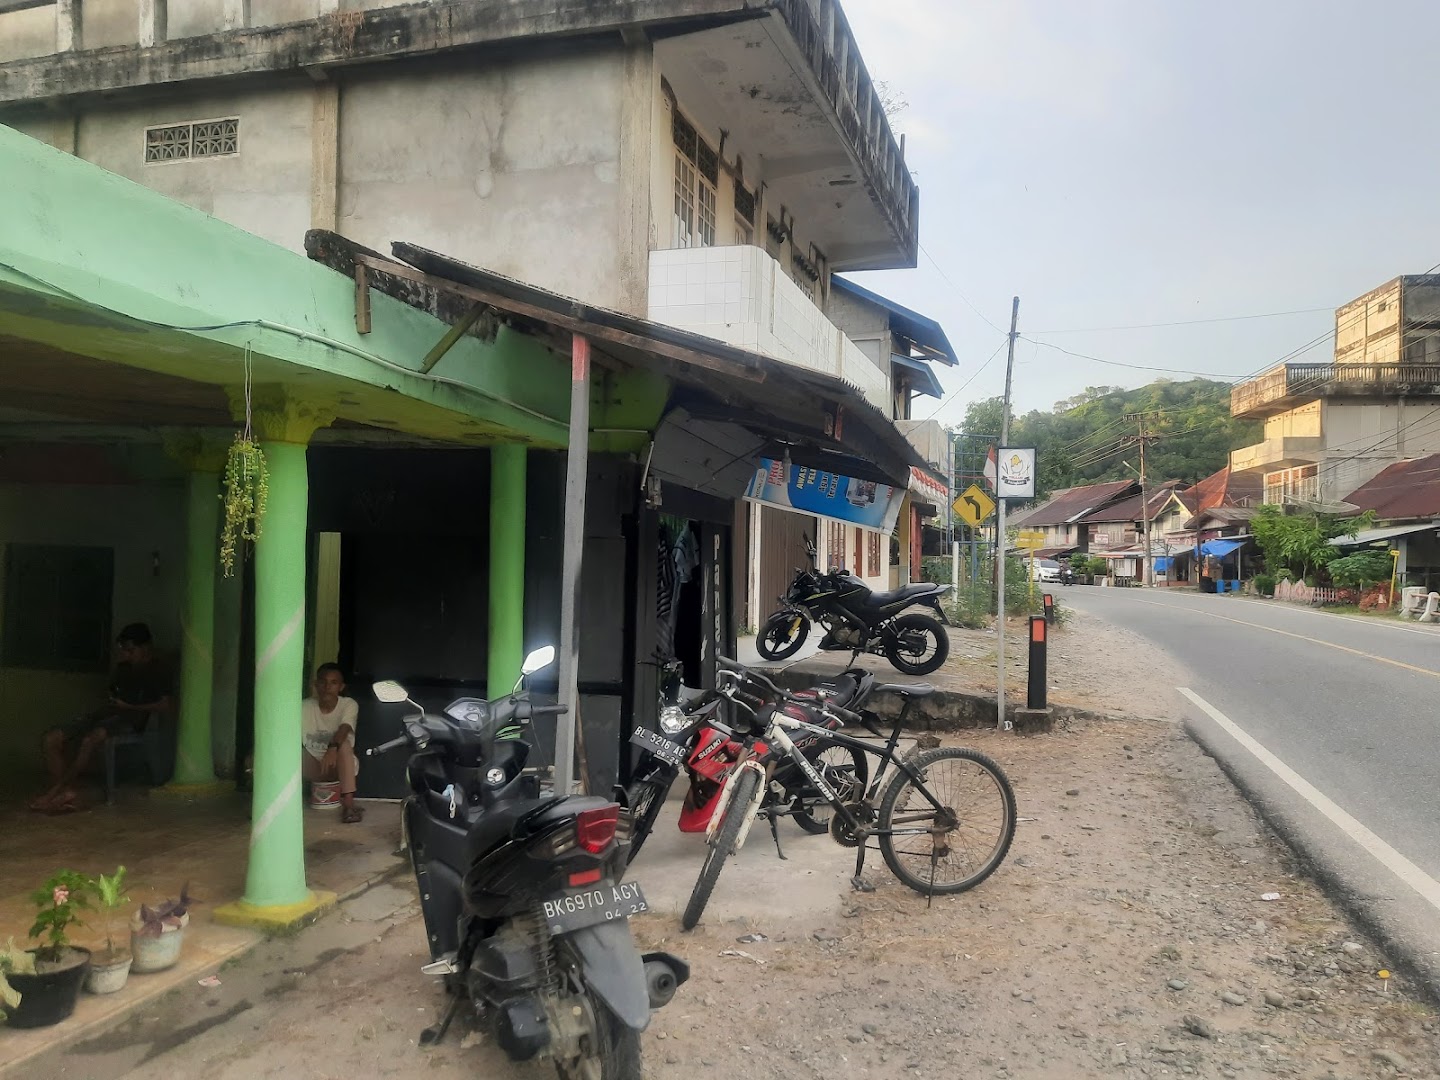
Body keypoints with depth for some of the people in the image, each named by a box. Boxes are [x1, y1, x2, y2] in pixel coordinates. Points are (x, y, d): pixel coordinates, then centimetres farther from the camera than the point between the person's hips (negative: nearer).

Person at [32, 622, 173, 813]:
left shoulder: (157, 669, 0)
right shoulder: (124, 667, 22)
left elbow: (165, 706, -10)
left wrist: (129, 707, -9)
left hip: (131, 718, -8)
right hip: (109, 713, 8)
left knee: (90, 739, -37)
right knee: (52, 738, -13)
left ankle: (54, 791, -27)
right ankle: (66, 792, -23)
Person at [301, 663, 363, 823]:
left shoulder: (349, 705, -11)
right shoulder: (304, 707, -6)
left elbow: (344, 729, -30)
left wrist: (332, 748, -50)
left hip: (339, 766, -2)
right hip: (312, 766, 2)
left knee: (344, 743, -33)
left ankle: (348, 803, -39)